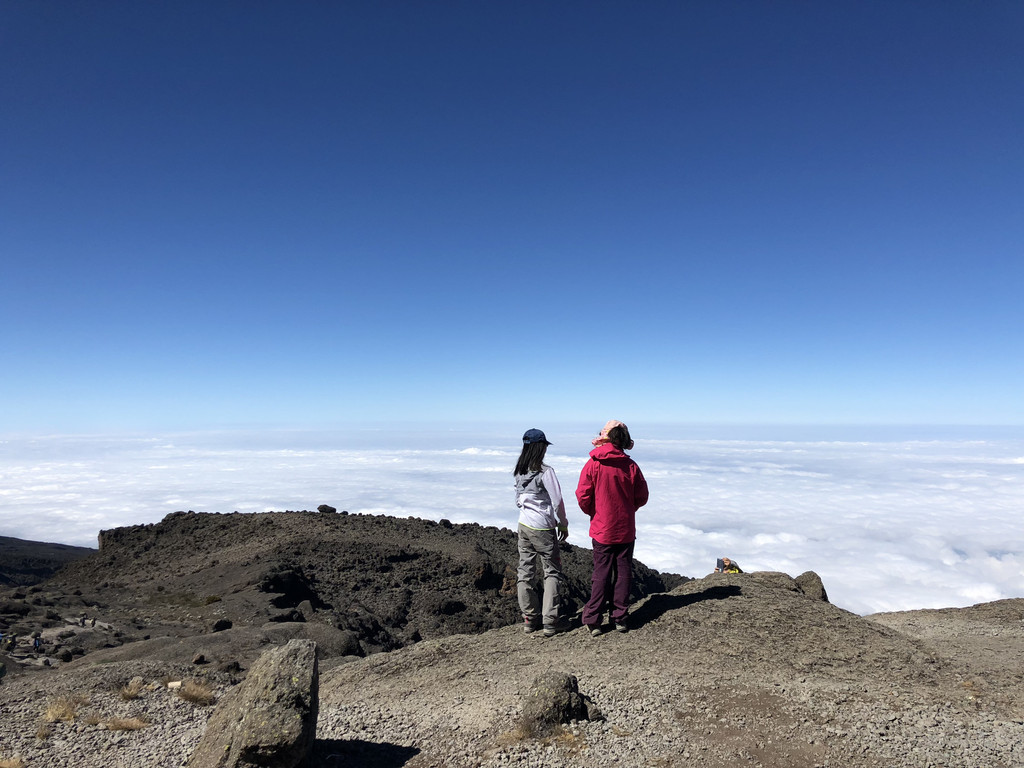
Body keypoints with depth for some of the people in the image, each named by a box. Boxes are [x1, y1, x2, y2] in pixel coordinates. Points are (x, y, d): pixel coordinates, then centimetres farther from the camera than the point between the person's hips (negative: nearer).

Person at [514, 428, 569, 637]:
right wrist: (563, 525, -1)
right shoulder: (545, 471, -18)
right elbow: (558, 502, -16)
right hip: (542, 529, -6)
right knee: (552, 573, 5)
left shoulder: (519, 471, 3)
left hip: (523, 526, 7)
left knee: (526, 571, 12)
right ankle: (550, 621, 6)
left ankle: (530, 618, 22)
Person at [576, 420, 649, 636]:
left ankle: (593, 620, 7)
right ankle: (620, 618, 17)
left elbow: (583, 496, -11)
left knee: (601, 572, 6)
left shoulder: (593, 464, -11)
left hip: (602, 529, -1)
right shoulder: (630, 465, -6)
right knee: (623, 571, 11)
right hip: (626, 529, 1)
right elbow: (642, 497, 2)